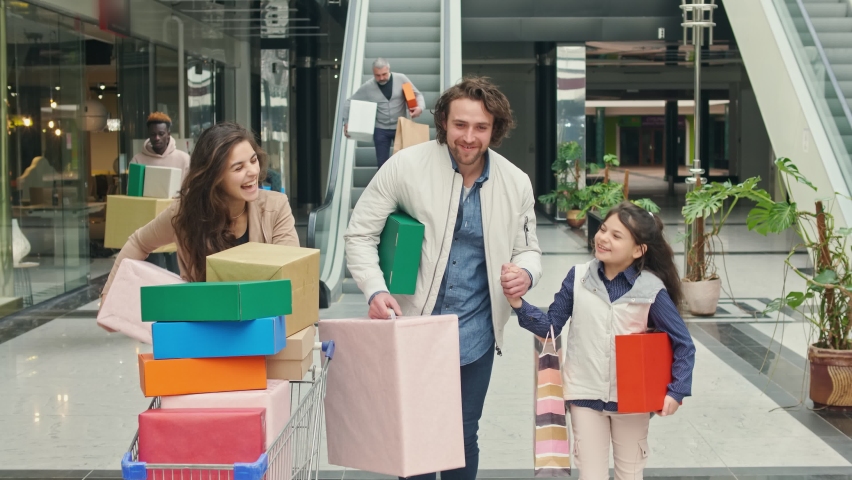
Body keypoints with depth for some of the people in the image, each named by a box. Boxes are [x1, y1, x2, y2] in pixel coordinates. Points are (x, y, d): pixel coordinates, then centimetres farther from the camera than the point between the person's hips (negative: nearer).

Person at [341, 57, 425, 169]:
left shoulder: (401, 79, -9)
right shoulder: (367, 87, -7)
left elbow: (417, 95, 0)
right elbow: (349, 102, 3)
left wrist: (420, 107, -22)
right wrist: (346, 122, -8)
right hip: (381, 130, 1)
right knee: (382, 164, 6)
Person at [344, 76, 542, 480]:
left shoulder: (516, 183, -2)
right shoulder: (406, 166, -10)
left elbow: (528, 247, 10)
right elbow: (360, 234, -6)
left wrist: (526, 273, -14)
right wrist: (375, 290, -21)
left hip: (475, 336, 2)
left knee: (464, 436, 15)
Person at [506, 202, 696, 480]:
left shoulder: (651, 290, -12)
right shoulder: (578, 277, -6)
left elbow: (683, 344, -5)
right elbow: (551, 326, -1)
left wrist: (676, 391, -11)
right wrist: (518, 304, -16)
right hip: (585, 394, 1)